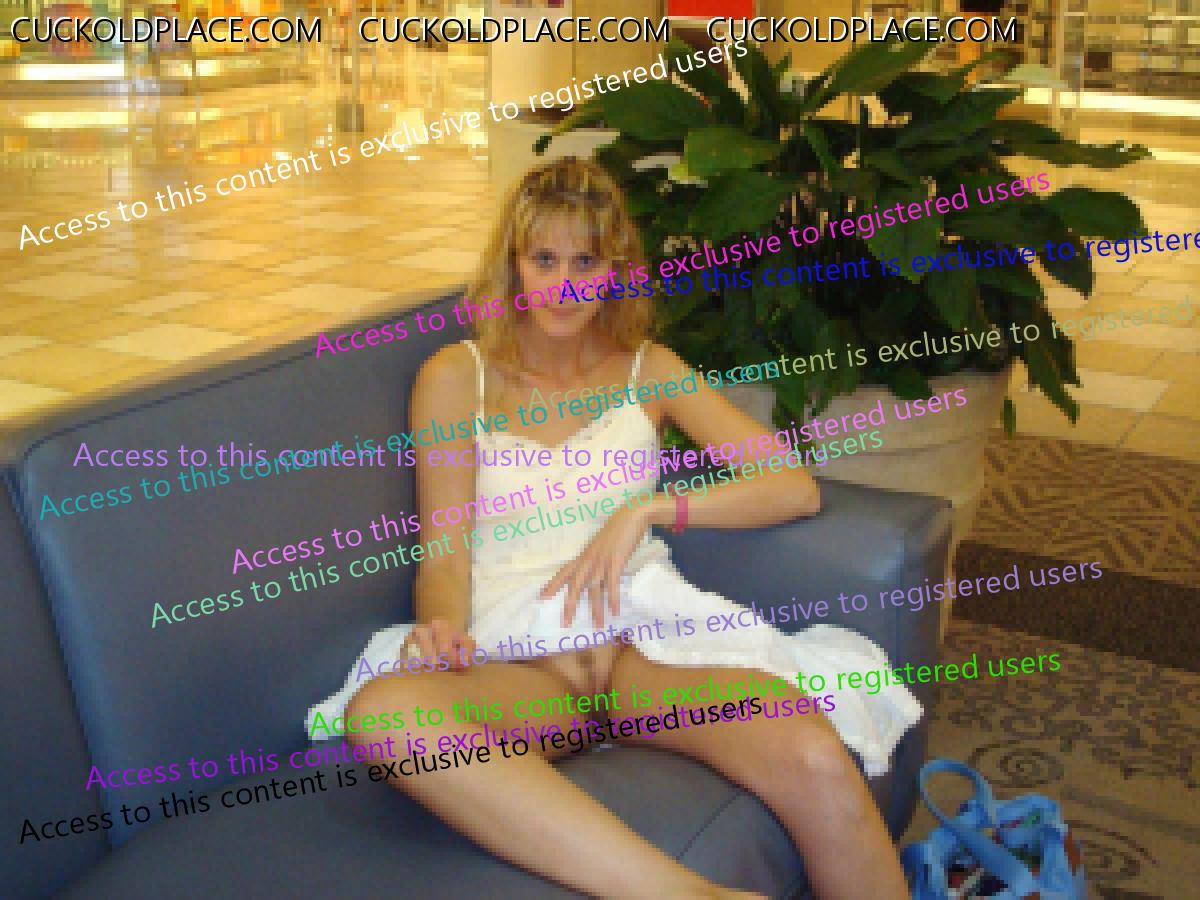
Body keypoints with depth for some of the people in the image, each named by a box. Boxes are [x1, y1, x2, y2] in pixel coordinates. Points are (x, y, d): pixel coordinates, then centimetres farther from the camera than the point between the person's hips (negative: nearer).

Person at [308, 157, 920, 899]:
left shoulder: (649, 369, 18)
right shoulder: (458, 377, 13)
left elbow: (797, 488, 8)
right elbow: (445, 551, 6)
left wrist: (646, 511, -7)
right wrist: (441, 625, -18)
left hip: (645, 628, 1)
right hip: (514, 653, 0)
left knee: (817, 761, -33)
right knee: (380, 708, -39)